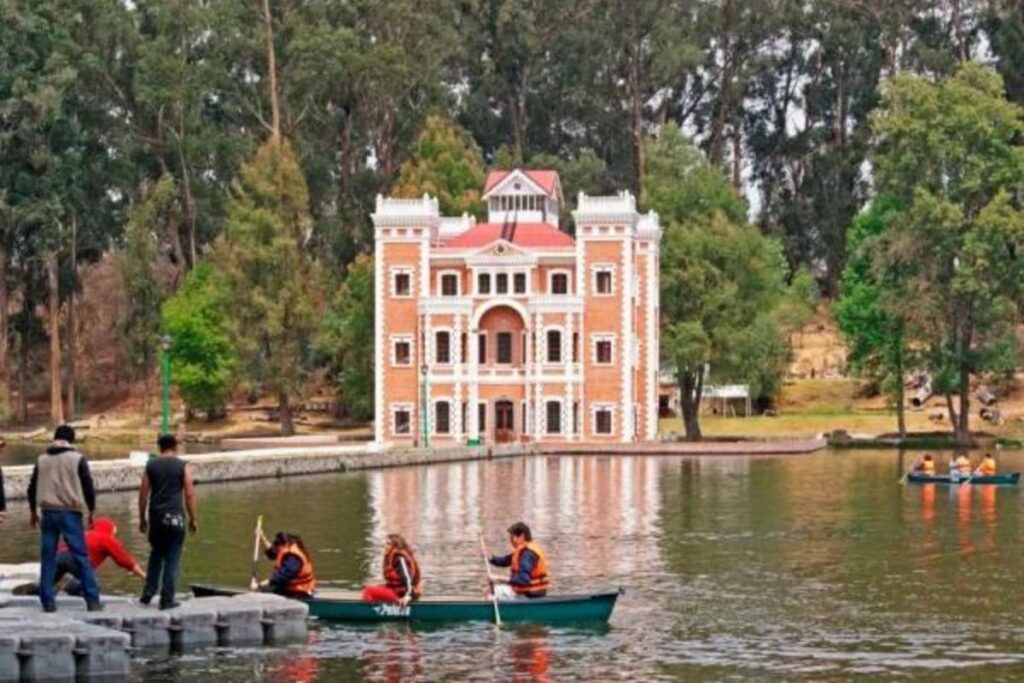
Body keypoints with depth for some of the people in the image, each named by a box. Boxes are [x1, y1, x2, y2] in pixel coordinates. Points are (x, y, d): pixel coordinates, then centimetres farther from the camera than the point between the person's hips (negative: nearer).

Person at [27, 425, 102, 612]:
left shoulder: (42, 460, 9)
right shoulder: (77, 459, -3)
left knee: (48, 558, 7)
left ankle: (48, 601, 3)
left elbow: (32, 487, 15)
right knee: (81, 557, -2)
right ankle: (92, 600, -5)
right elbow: (88, 486, -4)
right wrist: (92, 510, 7)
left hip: (48, 512, 3)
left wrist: (33, 511, 28)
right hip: (70, 512, -3)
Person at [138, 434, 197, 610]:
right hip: (174, 516, -3)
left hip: (155, 516, 3)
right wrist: (193, 519, 4)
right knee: (172, 558, 2)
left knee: (156, 554, 20)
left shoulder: (151, 465, 6)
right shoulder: (183, 466, -1)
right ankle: (167, 599, 0)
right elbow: (189, 495, -4)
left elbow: (143, 494, 5)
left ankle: (148, 592, 13)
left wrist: (142, 518, 13)